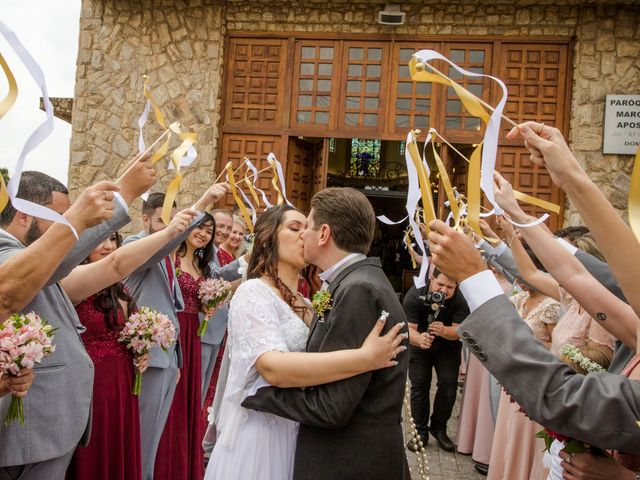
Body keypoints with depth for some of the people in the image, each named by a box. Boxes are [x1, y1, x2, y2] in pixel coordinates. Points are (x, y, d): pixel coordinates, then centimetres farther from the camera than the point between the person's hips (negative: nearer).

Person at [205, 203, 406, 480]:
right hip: (260, 437, -7)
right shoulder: (254, 293, -15)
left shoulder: (303, 304, 11)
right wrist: (365, 358, -35)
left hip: (296, 437, 8)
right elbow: (272, 367, -31)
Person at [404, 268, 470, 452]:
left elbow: (458, 331, -28)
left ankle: (439, 428, 13)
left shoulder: (460, 299, -27)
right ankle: (421, 431, 11)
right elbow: (408, 328, -33)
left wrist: (443, 331, -51)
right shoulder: (414, 295, -30)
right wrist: (419, 339, -56)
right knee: (419, 385, -4)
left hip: (448, 347, 1)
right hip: (419, 345, -1)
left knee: (449, 384, -7)